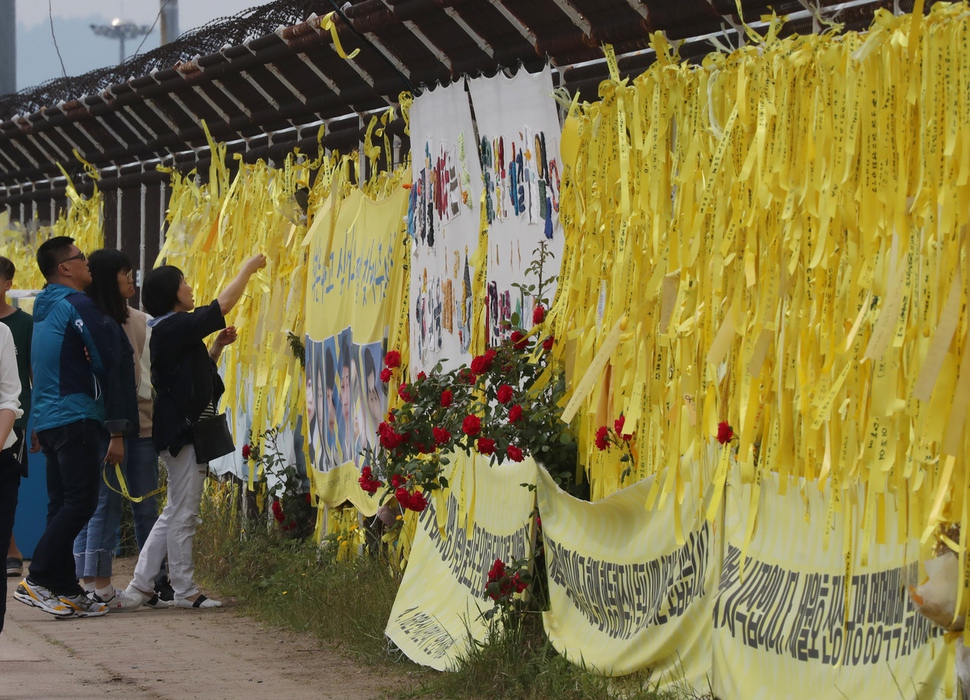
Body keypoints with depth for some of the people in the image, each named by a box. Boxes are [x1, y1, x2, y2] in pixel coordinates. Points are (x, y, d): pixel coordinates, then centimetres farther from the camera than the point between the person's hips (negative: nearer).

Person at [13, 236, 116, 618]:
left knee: (63, 505, 8)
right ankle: (38, 579, -14)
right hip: (76, 416, -9)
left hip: (48, 418, 9)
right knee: (81, 502, -9)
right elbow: (106, 358, -12)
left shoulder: (44, 308, 17)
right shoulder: (78, 304, -11)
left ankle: (65, 591, 8)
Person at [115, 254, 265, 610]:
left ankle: (140, 586, 13)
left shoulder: (171, 329, 16)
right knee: (183, 515, -3)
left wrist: (217, 346, 11)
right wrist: (248, 268, -2)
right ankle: (185, 591, 3)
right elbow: (223, 305, -14)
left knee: (175, 513, 13)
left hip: (183, 431, 10)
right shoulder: (175, 326, -14)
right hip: (183, 432, -10)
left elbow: (197, 373, 25)